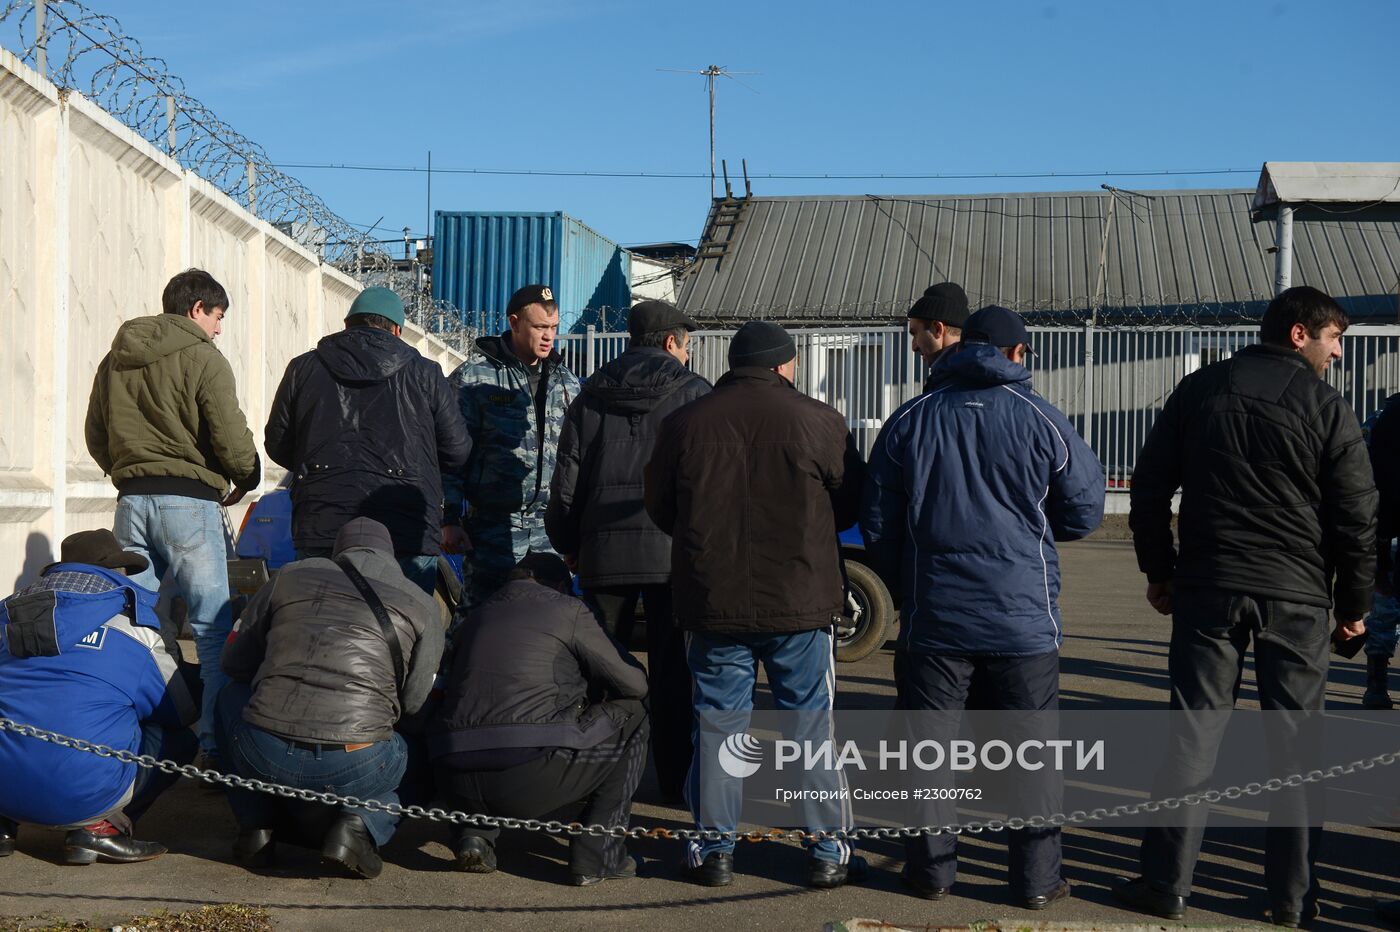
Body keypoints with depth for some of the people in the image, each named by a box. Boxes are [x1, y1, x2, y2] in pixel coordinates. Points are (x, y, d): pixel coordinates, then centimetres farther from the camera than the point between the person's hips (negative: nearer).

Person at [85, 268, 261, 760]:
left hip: (132, 499, 6)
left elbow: (96, 436, 17)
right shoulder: (202, 358, -6)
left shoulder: (115, 359, 13)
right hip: (189, 501, -6)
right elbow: (231, 438, -11)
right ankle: (217, 741, -7)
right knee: (214, 627, -2)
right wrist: (246, 479, 8)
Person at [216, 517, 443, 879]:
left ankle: (257, 826, 22)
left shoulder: (290, 576, 17)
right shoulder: (421, 605, 13)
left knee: (232, 696, 35)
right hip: (355, 770, -1)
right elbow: (415, 704, 7)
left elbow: (234, 664, 25)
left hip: (264, 758, 2)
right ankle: (360, 826, 3)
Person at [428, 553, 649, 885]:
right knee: (631, 719, 15)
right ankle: (597, 855, 8)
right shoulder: (568, 610, 8)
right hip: (531, 778, -6)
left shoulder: (481, 612, 24)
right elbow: (635, 684, 11)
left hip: (456, 784, 6)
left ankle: (475, 832, 16)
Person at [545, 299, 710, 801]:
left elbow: (567, 475, 9)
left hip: (604, 548, 3)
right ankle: (676, 775, 8)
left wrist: (566, 543, 17)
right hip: (672, 548, -3)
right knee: (673, 669, 4)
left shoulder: (592, 394, 10)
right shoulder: (692, 392, 0)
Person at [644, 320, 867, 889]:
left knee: (717, 722, 11)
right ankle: (827, 853, 15)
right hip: (800, 603, -1)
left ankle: (714, 850, 16)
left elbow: (659, 509, 9)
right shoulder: (816, 421, -6)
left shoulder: (684, 423, 0)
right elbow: (853, 505, 4)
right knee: (811, 724, 8)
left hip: (711, 602, 2)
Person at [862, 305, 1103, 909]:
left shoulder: (909, 421, 1)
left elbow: (876, 524, 4)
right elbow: (1083, 514, 2)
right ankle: (1036, 880, 15)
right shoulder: (1042, 421, -5)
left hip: (932, 619, 1)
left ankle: (932, 870, 18)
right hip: (1024, 620, -1)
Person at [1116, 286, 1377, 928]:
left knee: (1193, 730, 5)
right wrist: (1354, 605, 7)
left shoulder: (1200, 390, 6)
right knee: (1295, 742, 6)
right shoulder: (1325, 406, -3)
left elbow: (1149, 485, 9)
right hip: (1297, 596, -2)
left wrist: (1158, 570, 16)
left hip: (1207, 587, 2)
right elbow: (1357, 516, -2)